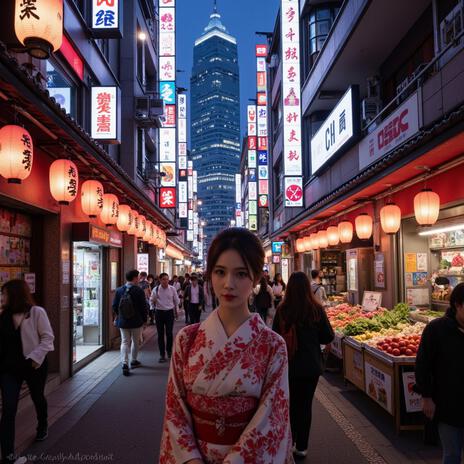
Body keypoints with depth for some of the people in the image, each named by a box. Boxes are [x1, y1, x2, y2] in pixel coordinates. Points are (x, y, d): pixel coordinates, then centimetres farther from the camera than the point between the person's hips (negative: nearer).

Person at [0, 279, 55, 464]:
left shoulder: (36, 312, -13)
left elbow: (48, 337, -12)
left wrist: (35, 357, -19)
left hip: (33, 366, -2)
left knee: (38, 398, 21)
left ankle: (42, 427, 51)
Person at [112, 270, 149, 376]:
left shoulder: (119, 290, -4)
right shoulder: (139, 291, -15)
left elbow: (114, 306, 3)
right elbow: (144, 307, -12)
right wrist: (144, 318, 4)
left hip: (122, 321, 3)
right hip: (137, 321, -2)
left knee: (125, 342, 7)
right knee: (136, 341, 16)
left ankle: (125, 363, -7)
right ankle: (133, 361, 29)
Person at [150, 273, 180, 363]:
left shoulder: (172, 289, -4)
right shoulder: (156, 290, -6)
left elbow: (176, 301, 8)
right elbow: (151, 301, 6)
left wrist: (176, 312, 14)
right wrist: (155, 308, 1)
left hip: (169, 312, 0)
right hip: (159, 313, 0)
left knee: (169, 333, 1)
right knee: (160, 334, 5)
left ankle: (169, 351, 23)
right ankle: (162, 355, 13)